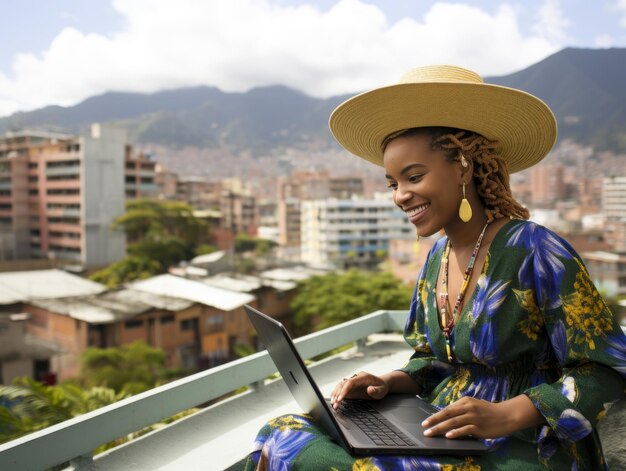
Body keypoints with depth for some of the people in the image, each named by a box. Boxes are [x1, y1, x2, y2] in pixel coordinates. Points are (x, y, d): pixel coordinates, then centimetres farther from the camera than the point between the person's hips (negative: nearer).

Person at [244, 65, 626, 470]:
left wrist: (507, 414, -24)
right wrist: (389, 383, -4)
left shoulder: (536, 252, -15)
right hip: (441, 436, 6)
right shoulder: (437, 257, 6)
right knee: (281, 438, -10)